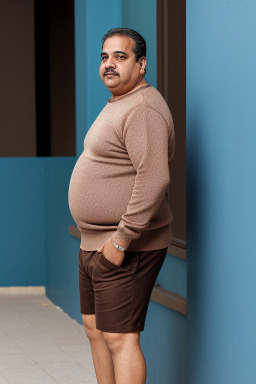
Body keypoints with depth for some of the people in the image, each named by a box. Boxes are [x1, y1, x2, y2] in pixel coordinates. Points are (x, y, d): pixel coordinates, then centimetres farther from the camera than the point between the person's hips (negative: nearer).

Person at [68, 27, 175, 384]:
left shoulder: (143, 110, -18)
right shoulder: (117, 105, 17)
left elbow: (154, 179, -28)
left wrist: (121, 241, -26)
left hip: (127, 248, -11)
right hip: (94, 243, 11)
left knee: (119, 338, -10)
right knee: (95, 329, 16)